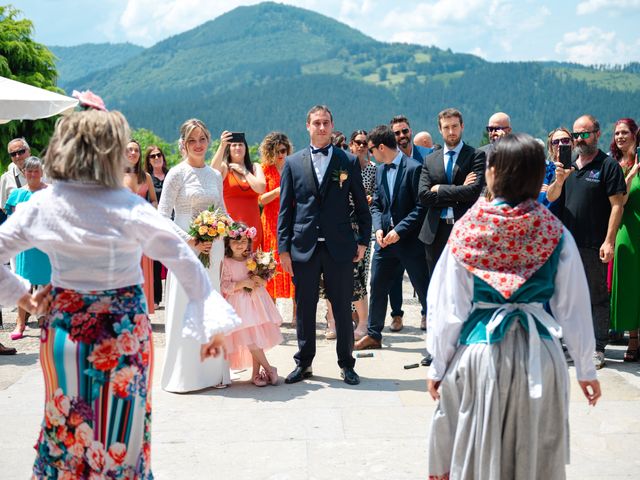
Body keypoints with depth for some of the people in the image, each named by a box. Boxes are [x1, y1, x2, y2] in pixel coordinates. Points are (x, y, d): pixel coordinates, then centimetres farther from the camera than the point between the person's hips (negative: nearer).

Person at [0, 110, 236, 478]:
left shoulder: (41, 206, -6)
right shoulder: (131, 208, -15)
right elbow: (185, 261, -16)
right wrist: (213, 322, -14)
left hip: (66, 332, 3)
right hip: (124, 334, -3)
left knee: (65, 426, 19)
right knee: (120, 430, 12)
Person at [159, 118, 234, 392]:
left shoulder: (215, 175, 12)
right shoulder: (177, 174, -3)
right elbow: (162, 215, -7)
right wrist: (189, 241, -16)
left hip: (213, 249, 5)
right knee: (185, 311, -2)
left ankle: (213, 371, 18)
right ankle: (184, 374, 7)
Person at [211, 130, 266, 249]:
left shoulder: (255, 167, 14)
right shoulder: (224, 167, 6)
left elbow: (261, 188, -2)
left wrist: (244, 171, 3)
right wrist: (222, 146, -27)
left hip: (252, 224, 3)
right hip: (230, 224, -3)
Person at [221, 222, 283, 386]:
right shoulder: (226, 262, -3)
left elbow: (264, 280, 15)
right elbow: (224, 286, -8)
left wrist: (260, 281, -7)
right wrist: (243, 283, -17)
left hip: (256, 301, 4)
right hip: (239, 304, -4)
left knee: (258, 338, 2)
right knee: (249, 339, -12)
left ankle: (256, 373, 10)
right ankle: (269, 368, -2)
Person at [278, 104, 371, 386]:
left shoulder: (349, 161, 5)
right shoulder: (293, 163, 6)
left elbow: (361, 204, 8)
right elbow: (285, 209, 5)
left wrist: (363, 240, 2)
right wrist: (283, 248, 0)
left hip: (339, 247, -1)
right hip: (304, 247, 1)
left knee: (342, 308, 5)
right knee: (304, 308, 8)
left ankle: (347, 364, 17)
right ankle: (303, 363, 21)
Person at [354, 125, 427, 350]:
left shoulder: (414, 168, -12)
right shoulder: (380, 170, 11)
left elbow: (421, 206, -14)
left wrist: (399, 230, -17)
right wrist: (379, 228, -2)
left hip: (410, 240, -7)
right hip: (385, 239, 7)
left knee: (424, 290, 1)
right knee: (377, 287, 12)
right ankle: (373, 335, 25)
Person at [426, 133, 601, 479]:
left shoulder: (468, 230, -7)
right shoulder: (555, 233, -4)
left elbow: (448, 307, -5)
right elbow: (574, 308, -1)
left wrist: (438, 366, 5)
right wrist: (586, 369, 10)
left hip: (480, 353, -1)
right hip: (539, 356, 1)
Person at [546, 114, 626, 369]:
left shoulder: (608, 166, -4)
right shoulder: (568, 165, 14)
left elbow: (617, 205, -9)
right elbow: (550, 198, 11)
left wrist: (609, 241, -16)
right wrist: (559, 180, -11)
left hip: (594, 245, -6)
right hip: (566, 242, 6)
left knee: (597, 297, 2)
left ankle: (597, 349, 9)